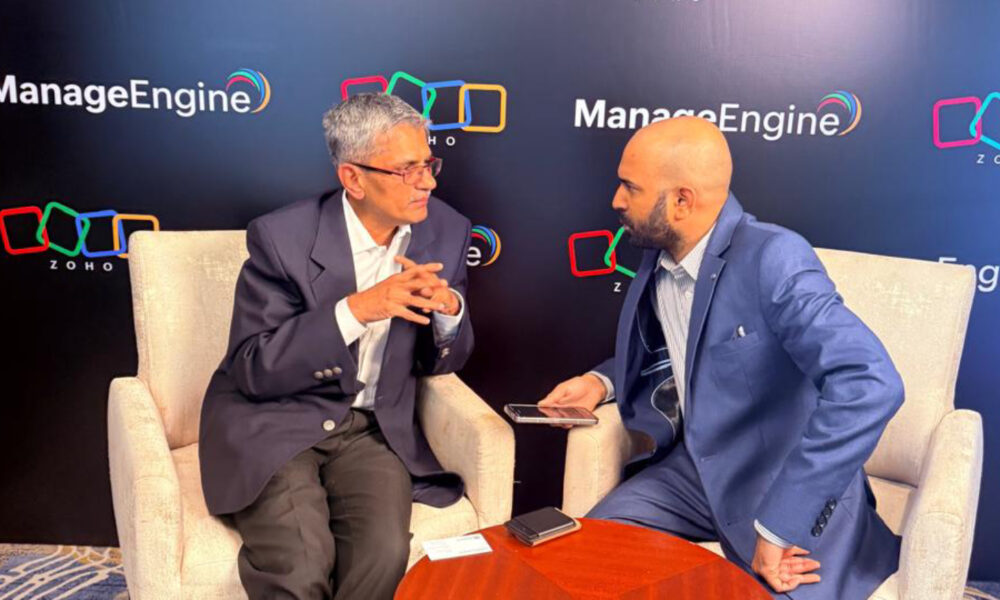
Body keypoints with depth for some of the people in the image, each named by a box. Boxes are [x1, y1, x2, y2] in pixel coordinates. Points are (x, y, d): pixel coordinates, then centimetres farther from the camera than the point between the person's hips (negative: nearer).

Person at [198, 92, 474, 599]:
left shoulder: (446, 231, -3)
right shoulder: (282, 237, -15)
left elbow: (438, 363, 6)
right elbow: (252, 371, -15)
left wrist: (449, 306, -19)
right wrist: (356, 309, -27)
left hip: (373, 427, 3)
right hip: (271, 422, -3)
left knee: (385, 554, -23)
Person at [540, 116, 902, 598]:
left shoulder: (772, 257, -22)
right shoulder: (658, 257, 1)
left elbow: (871, 384, -33)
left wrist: (778, 524, -31)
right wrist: (601, 382, 1)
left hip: (792, 492, -6)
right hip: (694, 470, 6)